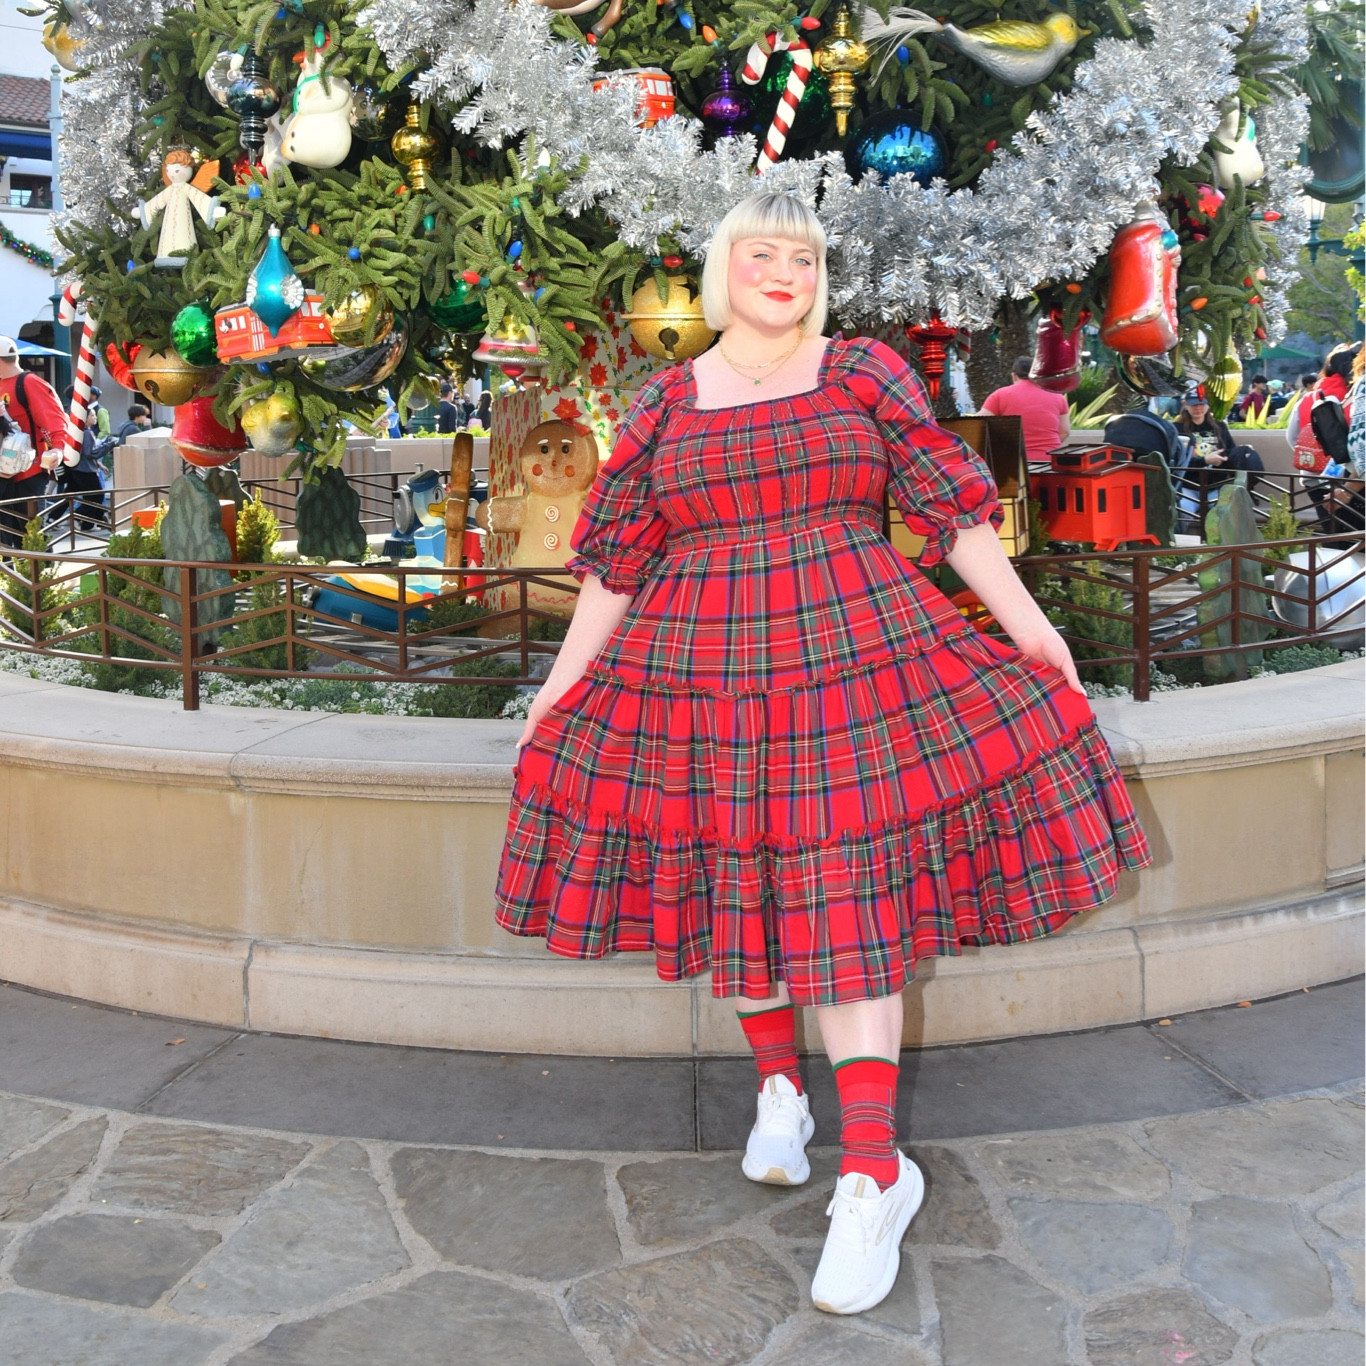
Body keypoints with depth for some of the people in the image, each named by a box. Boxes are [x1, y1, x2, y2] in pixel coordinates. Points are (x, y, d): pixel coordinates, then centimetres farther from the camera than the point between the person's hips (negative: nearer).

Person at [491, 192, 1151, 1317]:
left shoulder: (866, 373, 7)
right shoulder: (665, 404, 10)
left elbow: (951, 506, 5)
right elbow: (614, 558, 12)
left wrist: (1029, 626, 0)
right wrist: (562, 687, 9)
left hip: (853, 654, -2)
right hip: (701, 668, 3)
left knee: (845, 893, -9)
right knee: (738, 880, 7)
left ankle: (873, 1176, -8)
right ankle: (778, 1086, 30)